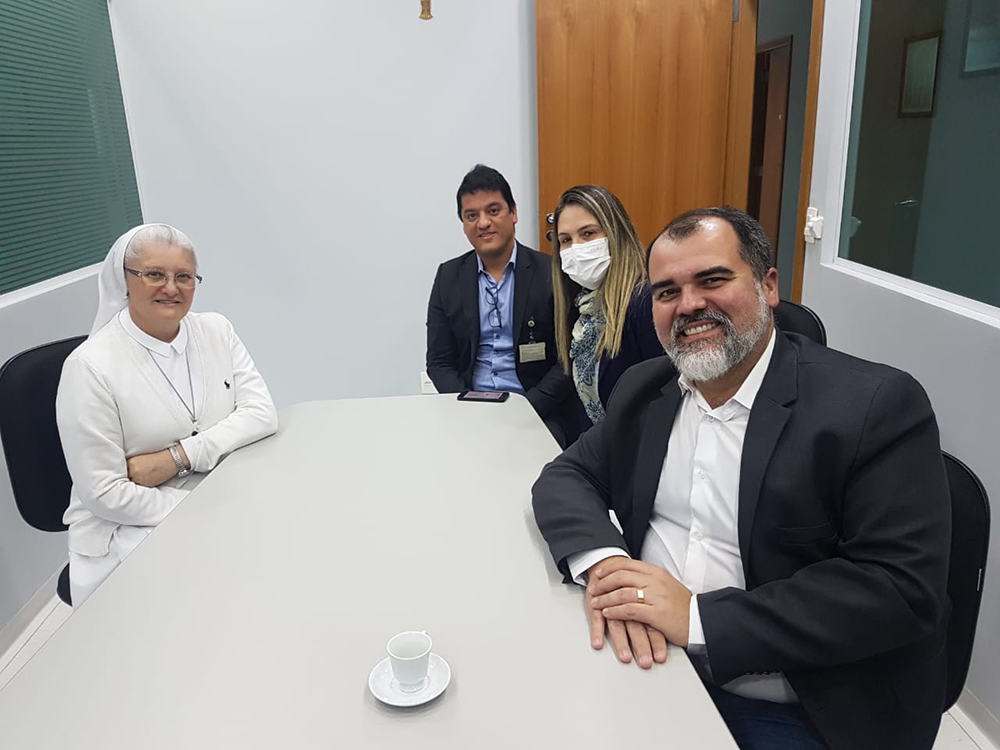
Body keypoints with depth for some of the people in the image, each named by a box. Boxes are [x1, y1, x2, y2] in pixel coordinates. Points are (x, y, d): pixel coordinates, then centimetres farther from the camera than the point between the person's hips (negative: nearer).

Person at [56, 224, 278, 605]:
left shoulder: (216, 330, 3)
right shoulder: (89, 367, -11)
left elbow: (262, 413, -6)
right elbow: (106, 493, -13)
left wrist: (177, 457, -17)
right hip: (133, 527, -5)